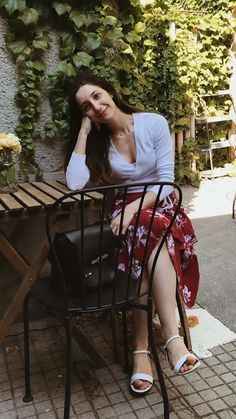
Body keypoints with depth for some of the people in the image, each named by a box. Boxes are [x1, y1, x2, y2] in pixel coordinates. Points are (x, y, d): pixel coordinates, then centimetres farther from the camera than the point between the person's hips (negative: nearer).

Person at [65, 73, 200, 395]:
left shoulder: (154, 123, -5)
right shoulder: (97, 141, 1)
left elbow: (166, 180, -9)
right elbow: (74, 183, -17)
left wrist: (135, 207, -26)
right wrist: (84, 130, -12)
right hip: (124, 212, 1)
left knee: (149, 244, -35)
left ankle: (142, 349, -33)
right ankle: (171, 336, -36)